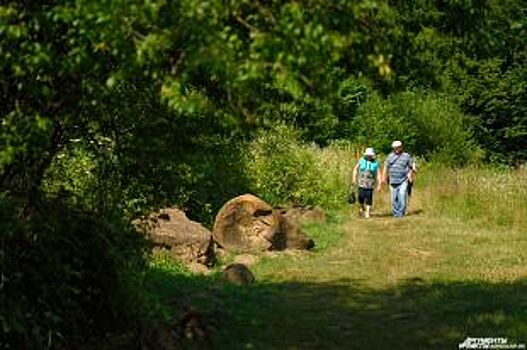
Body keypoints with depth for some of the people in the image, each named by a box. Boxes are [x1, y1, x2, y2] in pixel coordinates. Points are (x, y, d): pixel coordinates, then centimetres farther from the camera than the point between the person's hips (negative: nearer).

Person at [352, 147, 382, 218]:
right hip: (361, 183, 0)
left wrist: (379, 185, -5)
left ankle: (367, 213, 3)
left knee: (369, 198, -6)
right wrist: (354, 178, 1)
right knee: (361, 197, -7)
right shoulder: (361, 161, 4)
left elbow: (378, 174, -1)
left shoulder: (375, 163, 0)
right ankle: (362, 207, 22)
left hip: (370, 184, 0)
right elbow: (355, 169, 11)